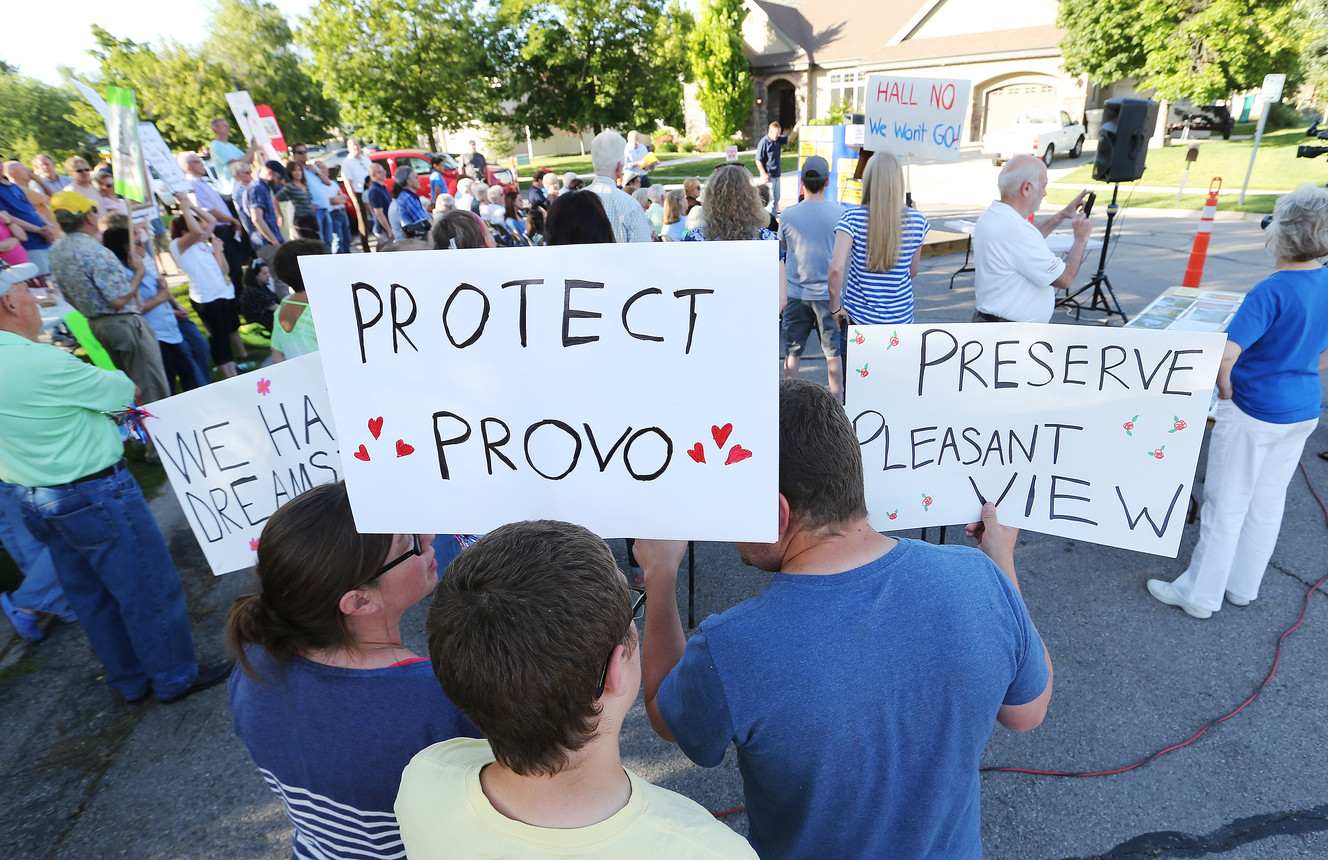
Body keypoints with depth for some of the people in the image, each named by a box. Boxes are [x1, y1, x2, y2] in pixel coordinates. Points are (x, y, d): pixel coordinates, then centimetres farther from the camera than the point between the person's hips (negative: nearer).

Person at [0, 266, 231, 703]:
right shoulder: (42, 363, -27)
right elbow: (123, 391, -12)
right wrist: (90, 370, 7)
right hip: (93, 495, -9)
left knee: (89, 593, 21)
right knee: (150, 589, 7)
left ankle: (130, 680, 37)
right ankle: (176, 678, 23)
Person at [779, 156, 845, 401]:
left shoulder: (788, 215, -8)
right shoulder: (840, 213, -6)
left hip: (796, 293, 0)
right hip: (829, 293, 0)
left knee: (792, 352, 8)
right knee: (833, 352, 10)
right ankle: (837, 404, 18)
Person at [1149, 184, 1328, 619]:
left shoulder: (1272, 291, -24)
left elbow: (1225, 353, -32)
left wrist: (1225, 387, -14)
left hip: (1254, 412, -8)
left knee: (1225, 504, 4)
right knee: (1268, 501, 18)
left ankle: (1199, 594, 17)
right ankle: (1243, 586, 34)